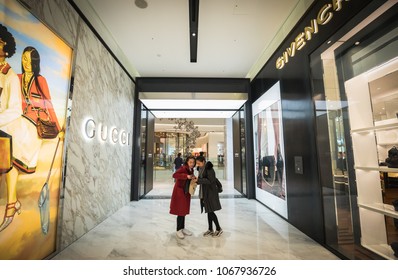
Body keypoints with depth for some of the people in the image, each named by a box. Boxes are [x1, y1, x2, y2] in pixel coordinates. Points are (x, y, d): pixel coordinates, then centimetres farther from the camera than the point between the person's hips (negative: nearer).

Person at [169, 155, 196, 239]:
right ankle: (178, 230, 15)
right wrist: (187, 176, -39)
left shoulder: (191, 170, 7)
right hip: (179, 191, -8)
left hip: (186, 192, 8)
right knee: (180, 211, -1)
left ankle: (182, 228, 30)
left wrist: (193, 178, -6)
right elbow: (174, 175, -34)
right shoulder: (183, 168, -19)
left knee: (184, 210, 16)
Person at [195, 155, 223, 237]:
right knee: (208, 211, 15)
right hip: (204, 193, 8)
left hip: (211, 193, -8)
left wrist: (198, 180, -23)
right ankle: (210, 229, 27)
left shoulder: (209, 169, -17)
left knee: (210, 211, -1)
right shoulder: (201, 169, 8)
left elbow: (210, 181, -21)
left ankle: (219, 229, 16)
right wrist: (196, 180, -5)